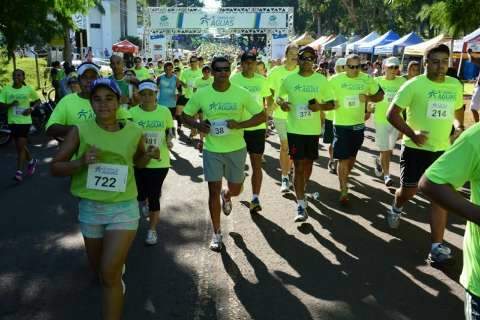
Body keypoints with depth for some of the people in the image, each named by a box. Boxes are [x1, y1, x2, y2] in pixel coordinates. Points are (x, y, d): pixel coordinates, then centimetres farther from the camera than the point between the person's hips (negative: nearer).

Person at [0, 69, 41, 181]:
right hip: (12, 121, 3)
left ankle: (19, 172, -2)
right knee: (20, 146, 15)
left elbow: (38, 100, 9)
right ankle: (31, 161, 40)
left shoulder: (28, 89, -4)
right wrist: (10, 104, -22)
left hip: (25, 121, -3)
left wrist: (31, 108, -9)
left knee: (21, 146, -7)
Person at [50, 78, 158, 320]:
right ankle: (119, 261, 58)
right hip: (89, 209, 2)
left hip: (124, 208, -2)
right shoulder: (80, 131, -8)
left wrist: (149, 155, -7)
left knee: (109, 275, -10)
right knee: (98, 269, 22)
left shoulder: (134, 132, -5)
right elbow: (55, 168, -3)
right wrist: (81, 162, -22)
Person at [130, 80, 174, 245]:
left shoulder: (165, 111, -4)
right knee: (141, 194, 8)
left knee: (154, 196, 3)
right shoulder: (132, 112, -8)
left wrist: (169, 140, -11)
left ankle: (152, 230, 23)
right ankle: (143, 201, 49)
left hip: (159, 162, 0)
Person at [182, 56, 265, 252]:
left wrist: (240, 124, -20)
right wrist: (197, 125, -16)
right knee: (214, 191, 0)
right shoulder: (201, 94, -7)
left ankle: (226, 197, 53)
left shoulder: (241, 94, -9)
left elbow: (262, 116, -4)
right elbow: (186, 116, 6)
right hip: (212, 150, -1)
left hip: (236, 149, 1)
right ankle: (216, 234, 15)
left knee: (235, 190, 13)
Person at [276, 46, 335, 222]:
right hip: (294, 129, -1)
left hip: (313, 129, 2)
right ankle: (301, 206, -3)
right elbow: (278, 97, 13)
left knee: (308, 163, 16)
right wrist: (282, 103, -11)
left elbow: (331, 103, 4)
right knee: (298, 165, -4)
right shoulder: (289, 79, -1)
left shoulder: (321, 80, -1)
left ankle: (302, 189, 44)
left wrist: (320, 106, -17)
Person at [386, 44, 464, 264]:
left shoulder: (455, 86, 5)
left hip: (443, 149, 4)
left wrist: (459, 127, 1)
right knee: (409, 191, 9)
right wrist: (412, 134, -23)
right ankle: (396, 208, 46)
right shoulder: (414, 85, -11)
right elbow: (392, 114, -11)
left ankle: (437, 245, 3)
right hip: (415, 148, -3)